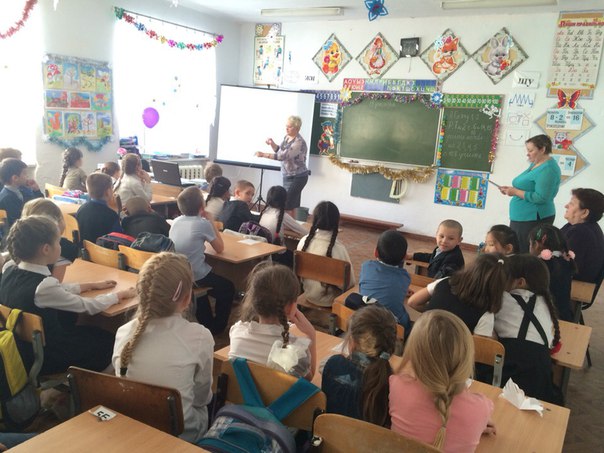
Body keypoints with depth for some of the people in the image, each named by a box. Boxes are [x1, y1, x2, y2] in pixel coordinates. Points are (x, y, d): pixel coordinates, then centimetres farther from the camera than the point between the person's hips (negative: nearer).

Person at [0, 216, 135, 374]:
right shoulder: (43, 286, -32)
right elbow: (89, 306, -20)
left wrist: (92, 285, 11)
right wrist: (122, 294, -4)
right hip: (44, 357, -8)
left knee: (91, 332, 23)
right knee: (108, 340, 11)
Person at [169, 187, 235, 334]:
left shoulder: (176, 221, 3)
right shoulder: (203, 224, -13)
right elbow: (220, 248, -1)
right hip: (196, 277, -6)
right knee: (228, 288, 19)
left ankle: (207, 325, 40)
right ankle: (217, 328, 26)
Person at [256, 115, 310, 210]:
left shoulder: (299, 142, -23)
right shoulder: (287, 137, 5)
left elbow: (283, 156, -31)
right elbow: (279, 150, 18)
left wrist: (263, 154, -31)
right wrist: (272, 144, -2)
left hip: (297, 178, -8)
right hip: (288, 176, 8)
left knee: (287, 205, -10)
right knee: (293, 204, 13)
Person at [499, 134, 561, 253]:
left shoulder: (547, 169, -16)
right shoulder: (535, 164, 14)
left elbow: (541, 197, -24)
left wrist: (515, 192, -19)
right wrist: (511, 189, 5)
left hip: (533, 220, -10)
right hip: (521, 217, 10)